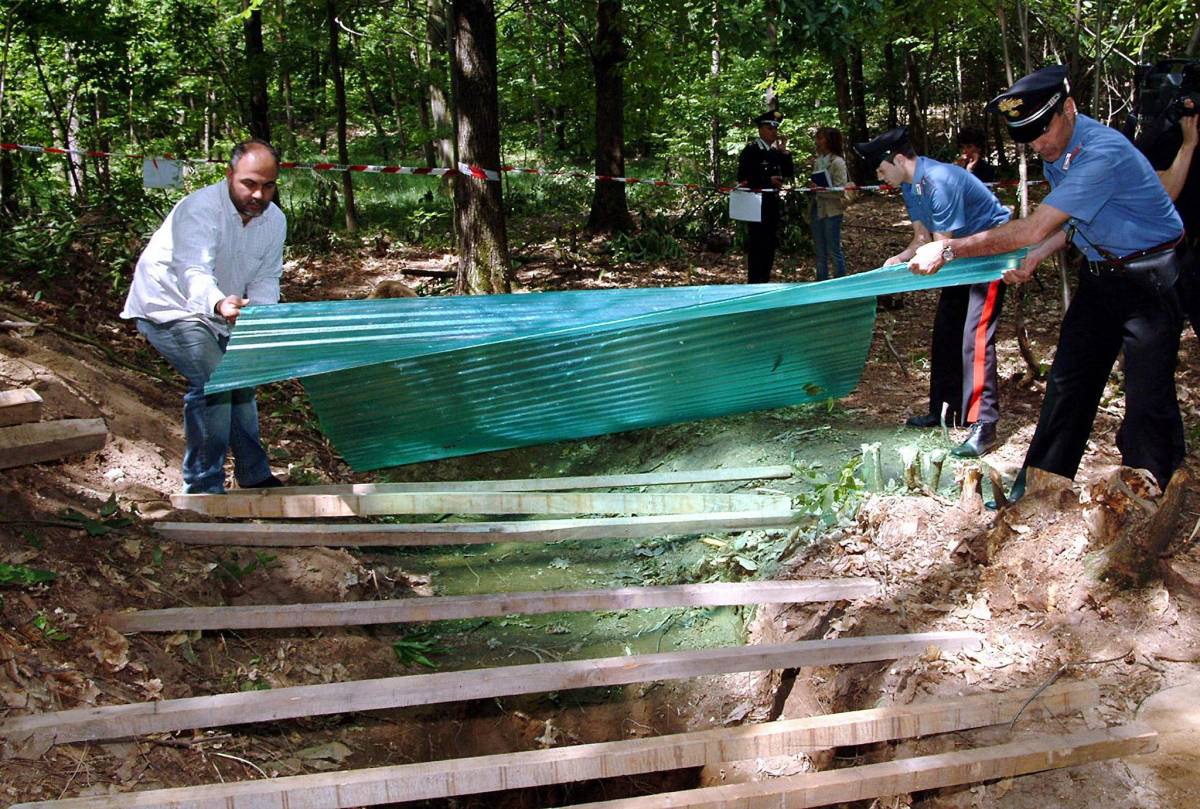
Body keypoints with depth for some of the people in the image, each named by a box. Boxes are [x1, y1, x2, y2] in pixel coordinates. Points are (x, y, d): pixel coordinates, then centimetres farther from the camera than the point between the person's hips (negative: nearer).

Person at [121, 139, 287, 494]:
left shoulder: (274, 220, -6)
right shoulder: (200, 209, -30)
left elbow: (266, 279, -5)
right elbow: (195, 272, -45)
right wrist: (219, 304, -66)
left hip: (214, 313, 8)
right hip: (169, 306, -8)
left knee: (241, 382, 14)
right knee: (211, 382, -22)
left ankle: (255, 477, 31)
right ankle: (203, 488, -16)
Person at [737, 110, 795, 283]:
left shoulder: (778, 151, 14)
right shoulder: (751, 150, -7)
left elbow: (789, 174, 10)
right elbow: (742, 178, -13)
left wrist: (784, 151, 0)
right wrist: (768, 180, -18)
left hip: (773, 202, 7)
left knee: (770, 244, 10)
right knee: (757, 244, -7)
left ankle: (764, 281, 17)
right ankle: (754, 283, -3)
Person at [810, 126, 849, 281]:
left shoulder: (837, 162, -11)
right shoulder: (818, 161, 10)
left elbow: (840, 191, -15)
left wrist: (820, 190, -22)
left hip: (831, 211, -7)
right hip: (817, 209, 7)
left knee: (834, 251, -1)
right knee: (819, 252, 12)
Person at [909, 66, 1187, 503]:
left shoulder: (1103, 152, -29)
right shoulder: (1056, 152, 1)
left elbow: (1035, 228, -33)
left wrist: (948, 249, -30)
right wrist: (1034, 258, -3)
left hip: (1149, 276, -9)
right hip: (1100, 274, 9)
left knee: (1147, 399, -8)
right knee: (1068, 381, 11)